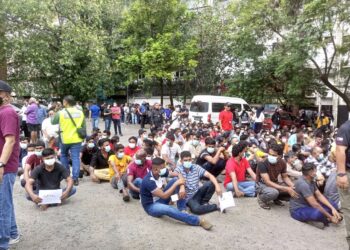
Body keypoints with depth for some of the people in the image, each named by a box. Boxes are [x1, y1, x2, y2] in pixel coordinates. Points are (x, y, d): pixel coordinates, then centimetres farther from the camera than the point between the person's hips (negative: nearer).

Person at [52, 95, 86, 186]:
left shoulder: (61, 113, -10)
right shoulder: (80, 113, -2)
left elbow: (53, 122, 7)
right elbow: (84, 126, 4)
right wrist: (83, 136, 16)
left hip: (65, 139, -1)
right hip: (77, 139, 1)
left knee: (64, 155, 23)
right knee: (76, 158, 4)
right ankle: (75, 178, 2)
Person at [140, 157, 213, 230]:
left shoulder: (159, 172, -8)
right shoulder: (149, 181, -30)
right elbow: (164, 196, -31)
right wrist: (176, 184, -28)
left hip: (160, 199, 8)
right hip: (151, 206, -7)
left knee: (176, 179, -10)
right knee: (168, 209, -41)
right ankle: (198, 221, -34)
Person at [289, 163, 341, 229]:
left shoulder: (311, 180, 4)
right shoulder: (303, 184, -26)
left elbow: (319, 196, 3)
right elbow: (314, 204, -26)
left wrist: (332, 208, -10)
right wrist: (330, 217, -20)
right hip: (298, 210, -10)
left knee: (334, 206, 2)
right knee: (318, 213, -39)